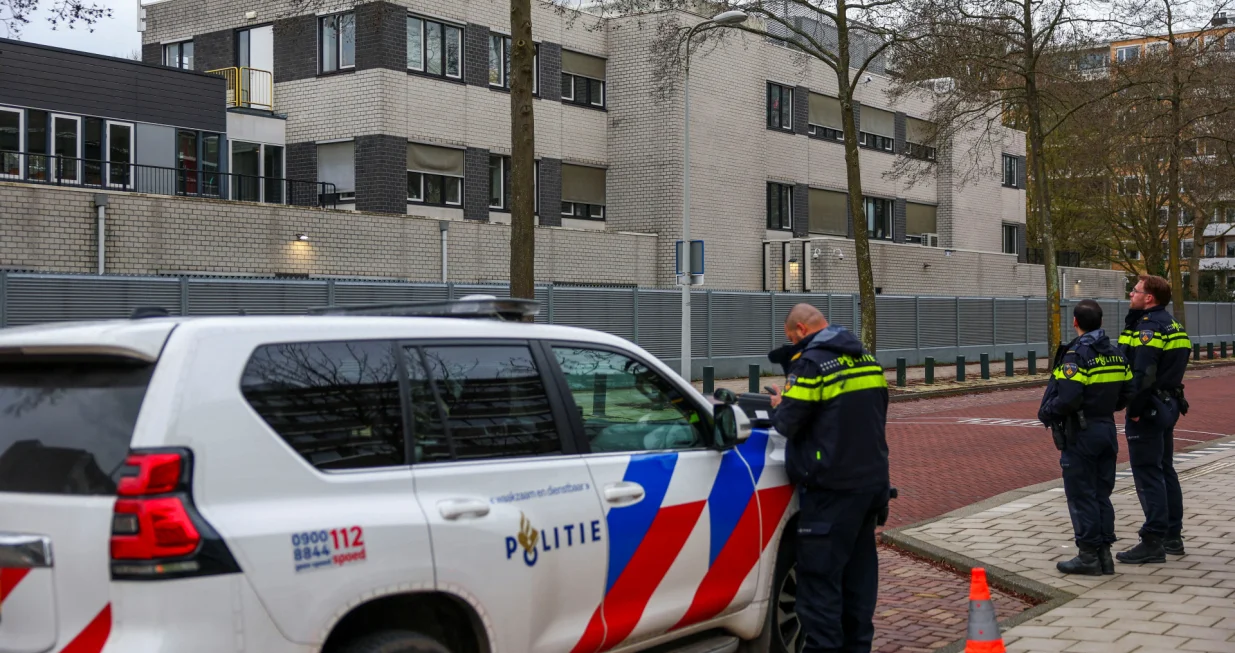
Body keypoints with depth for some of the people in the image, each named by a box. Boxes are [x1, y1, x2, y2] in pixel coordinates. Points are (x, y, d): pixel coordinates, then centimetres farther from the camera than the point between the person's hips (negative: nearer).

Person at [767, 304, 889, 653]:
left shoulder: (811, 362, -13)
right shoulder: (866, 359, 13)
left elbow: (788, 423, -14)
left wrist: (778, 406, 7)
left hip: (831, 487, -8)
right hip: (872, 479, 8)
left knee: (821, 574, -3)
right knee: (859, 568, 15)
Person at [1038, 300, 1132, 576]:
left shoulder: (1076, 355, -17)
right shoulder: (1115, 354, 8)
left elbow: (1068, 399, -25)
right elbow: (1127, 394, 11)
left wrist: (1046, 413, -9)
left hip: (1081, 433, -8)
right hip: (1107, 429, 8)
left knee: (1081, 495, 0)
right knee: (1102, 494, 13)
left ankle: (1089, 555, 4)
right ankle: (1104, 552, 16)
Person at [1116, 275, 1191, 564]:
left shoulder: (1149, 327, -17)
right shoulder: (1171, 324, 14)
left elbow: (1144, 374, -25)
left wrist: (1135, 409, -19)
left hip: (1148, 410, -10)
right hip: (1168, 405, 10)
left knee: (1148, 474, -6)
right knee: (1165, 470, 17)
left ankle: (1153, 542, -4)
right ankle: (1173, 536, 24)